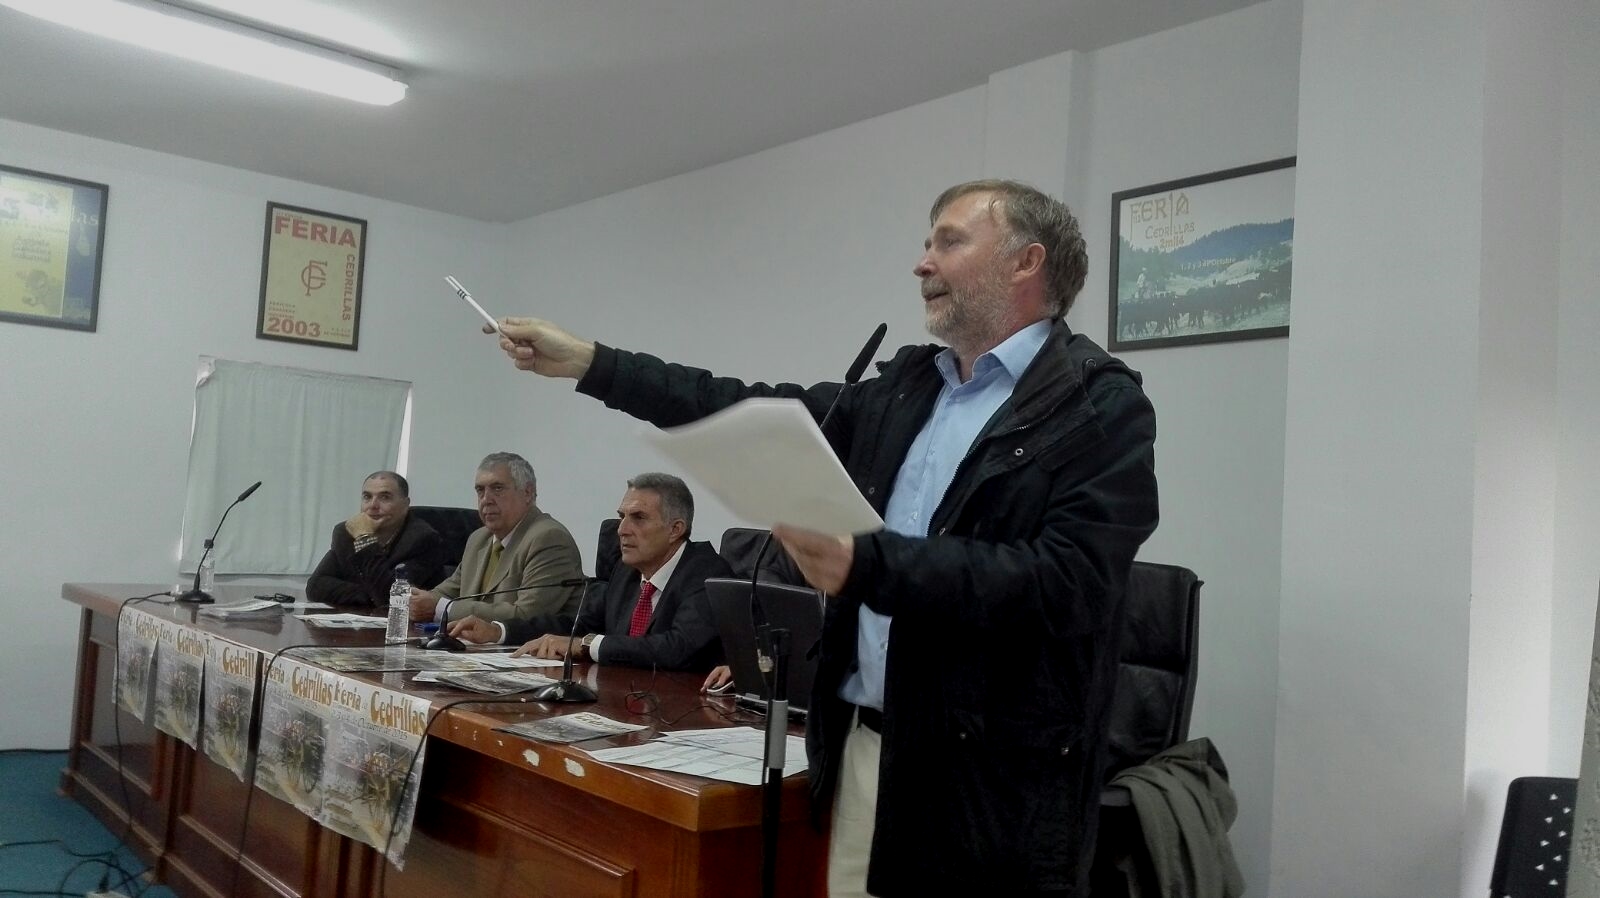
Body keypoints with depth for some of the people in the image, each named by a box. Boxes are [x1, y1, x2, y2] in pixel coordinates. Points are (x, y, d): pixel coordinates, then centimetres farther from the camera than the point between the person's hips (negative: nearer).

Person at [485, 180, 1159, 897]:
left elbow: (1061, 582, -21)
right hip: (862, 747, 6)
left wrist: (868, 565, -30)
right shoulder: (905, 385, 12)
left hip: (991, 777, -6)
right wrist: (590, 363, 10)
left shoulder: (1101, 408, -9)